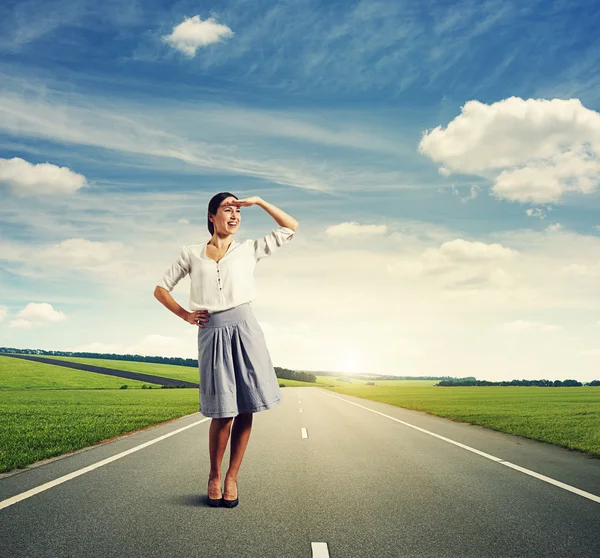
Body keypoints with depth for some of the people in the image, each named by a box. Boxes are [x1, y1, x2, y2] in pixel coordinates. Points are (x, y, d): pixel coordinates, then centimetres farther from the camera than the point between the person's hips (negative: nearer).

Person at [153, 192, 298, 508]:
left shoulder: (248, 250, 12)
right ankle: (214, 477, 16)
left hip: (245, 330, 1)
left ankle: (232, 477, 13)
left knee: (245, 409, -2)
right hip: (212, 333, -1)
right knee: (223, 413, -5)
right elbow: (160, 289, 17)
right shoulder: (191, 254, 11)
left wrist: (258, 202, 9)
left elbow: (290, 227, 14)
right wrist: (186, 315, 5)